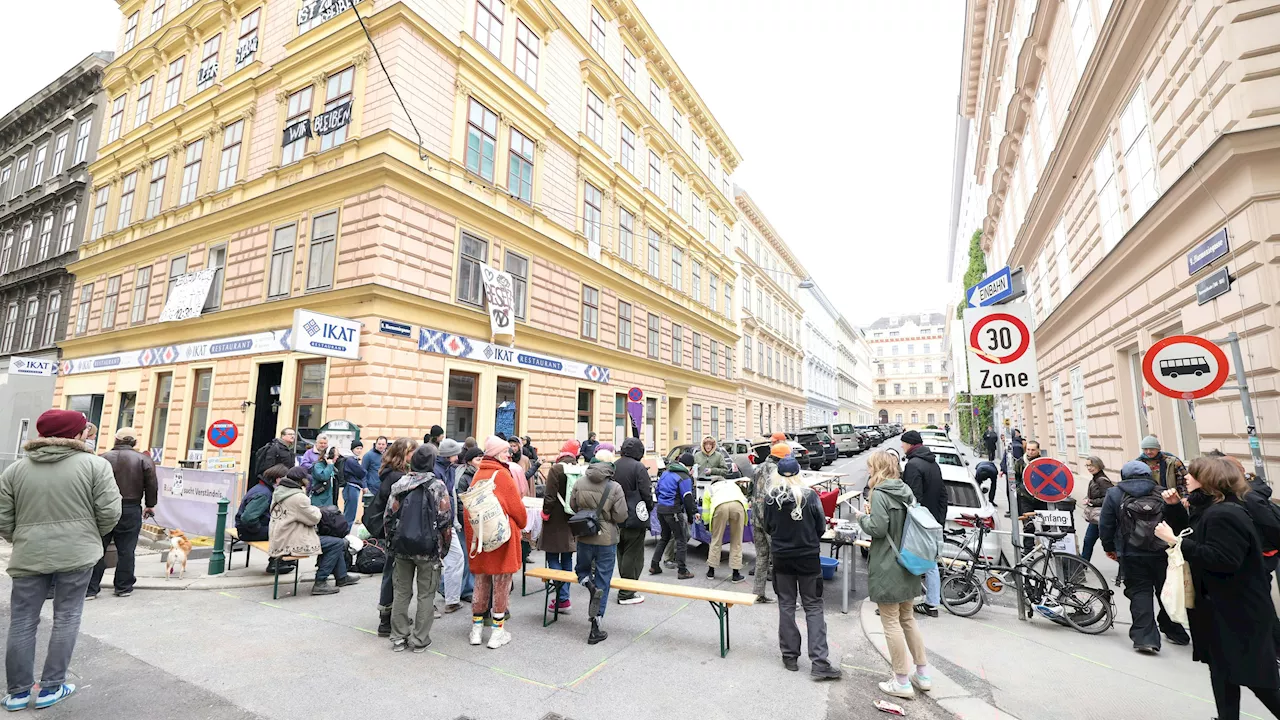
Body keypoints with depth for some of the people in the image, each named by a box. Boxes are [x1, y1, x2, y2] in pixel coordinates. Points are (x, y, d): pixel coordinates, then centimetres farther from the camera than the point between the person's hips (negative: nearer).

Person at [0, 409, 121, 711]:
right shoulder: (95, 464, -7)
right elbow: (109, 513, -9)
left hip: (29, 556, 3)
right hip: (77, 554, -3)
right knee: (66, 620, 9)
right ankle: (51, 688, 17)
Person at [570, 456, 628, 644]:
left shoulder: (579, 483, -8)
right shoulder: (615, 488, -18)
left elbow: (572, 506, 6)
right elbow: (621, 516, -14)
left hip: (584, 538, 2)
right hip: (607, 540, -2)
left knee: (582, 568, 30)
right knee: (603, 583, 8)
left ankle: (588, 583, -3)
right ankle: (596, 630, 13)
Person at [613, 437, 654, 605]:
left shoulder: (614, 466, 6)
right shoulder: (638, 467, -15)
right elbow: (646, 493, -14)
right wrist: (649, 509, 4)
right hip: (634, 518, -7)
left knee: (622, 553, 18)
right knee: (633, 555, 1)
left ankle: (625, 589, 28)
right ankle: (626, 594, 6)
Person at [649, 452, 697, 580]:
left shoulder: (665, 473, 12)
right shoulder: (685, 478, -11)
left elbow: (657, 490, 19)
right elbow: (687, 499, -12)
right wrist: (690, 517, -3)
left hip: (660, 509, 8)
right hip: (674, 511, -8)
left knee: (664, 537, 21)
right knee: (682, 540, 4)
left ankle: (654, 566, 23)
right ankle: (682, 571, 6)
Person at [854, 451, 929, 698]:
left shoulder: (879, 493, -17)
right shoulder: (906, 491, 6)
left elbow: (877, 529, -21)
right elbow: (905, 522, 13)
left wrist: (862, 517, -3)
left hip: (886, 567, -8)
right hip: (907, 564, 8)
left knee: (891, 622, 3)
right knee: (907, 618, 21)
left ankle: (902, 682, 12)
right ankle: (923, 674, 30)